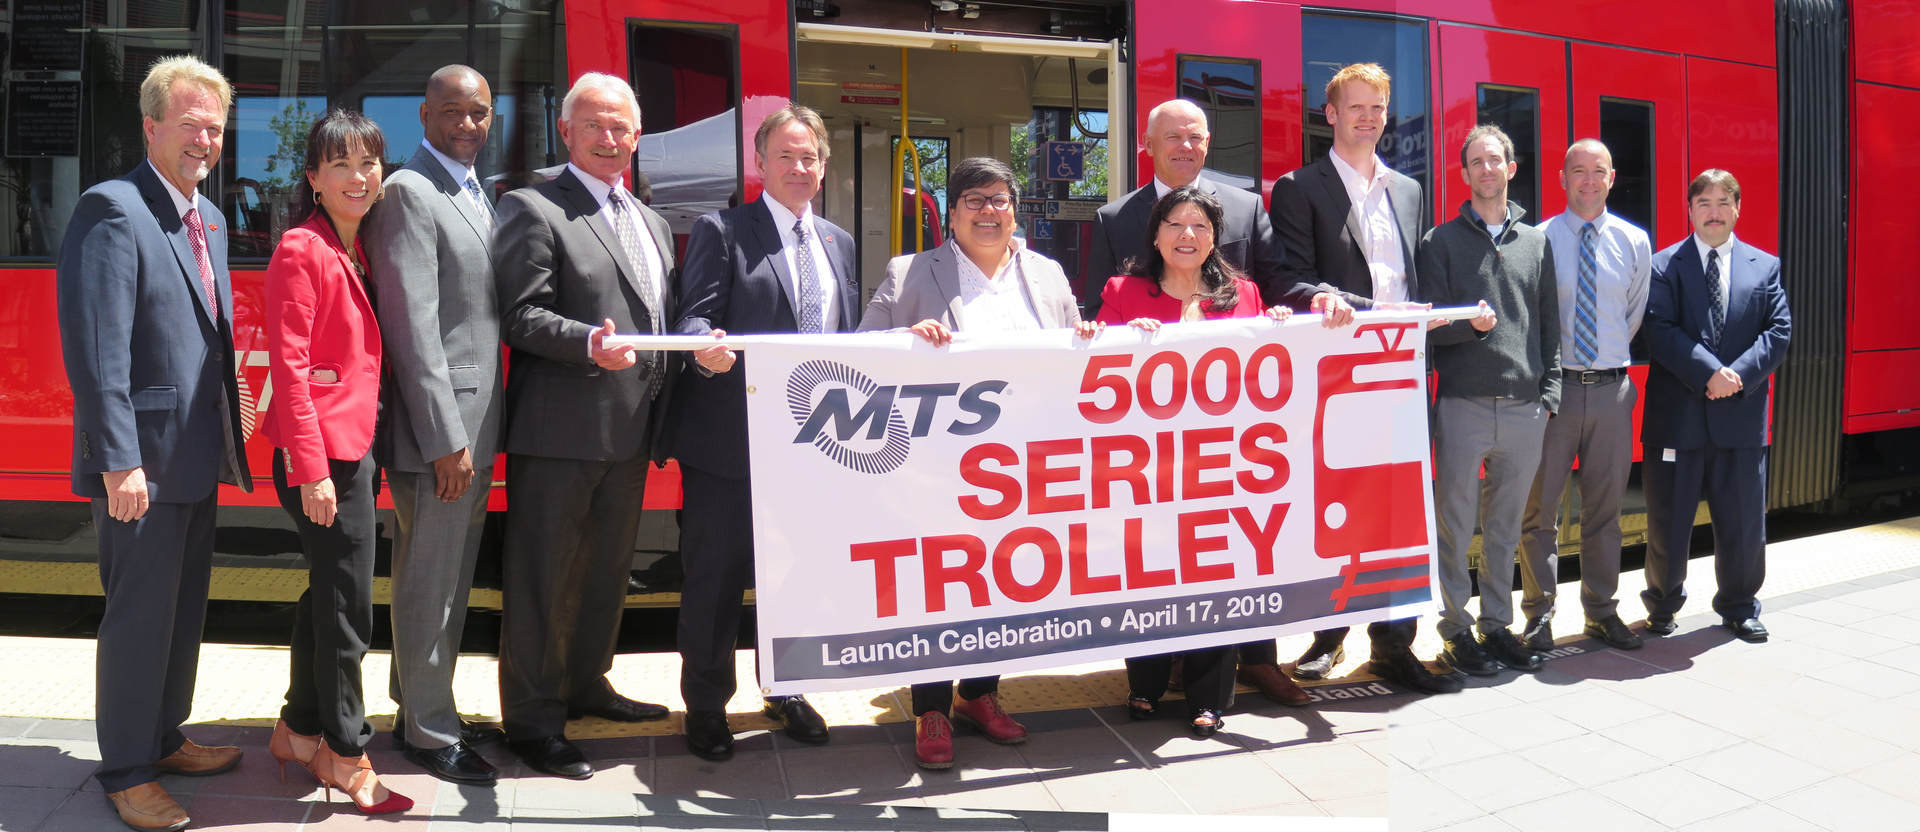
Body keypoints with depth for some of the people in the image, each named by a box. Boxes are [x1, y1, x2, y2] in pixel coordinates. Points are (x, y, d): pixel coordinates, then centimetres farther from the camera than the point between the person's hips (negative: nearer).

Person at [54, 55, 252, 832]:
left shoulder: (209, 219, 12)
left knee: (183, 609, 18)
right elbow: (97, 349, -20)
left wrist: (225, 436, 14)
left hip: (198, 457, 9)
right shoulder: (112, 209, -15)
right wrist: (120, 461, -23)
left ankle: (164, 738, 34)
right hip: (142, 460, -8)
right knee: (139, 616, 2)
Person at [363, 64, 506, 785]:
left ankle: (423, 707, 32)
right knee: (429, 584, 2)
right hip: (438, 427, -9)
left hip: (477, 423, 9)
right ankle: (428, 732, 16)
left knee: (451, 582, 18)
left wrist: (478, 432, 13)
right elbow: (413, 326, -18)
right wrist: (446, 438, -20)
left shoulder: (477, 194, 17)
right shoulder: (408, 192, -12)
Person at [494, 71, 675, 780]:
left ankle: (586, 685, 37)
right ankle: (532, 721, 13)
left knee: (607, 570, 20)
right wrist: (589, 343, -29)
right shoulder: (533, 209, -6)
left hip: (630, 430, 8)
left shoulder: (651, 223, 18)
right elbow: (521, 316, -14)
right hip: (559, 430, -8)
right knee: (543, 579, 2)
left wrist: (661, 414, 8)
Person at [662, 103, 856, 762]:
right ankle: (706, 705, 20)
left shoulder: (838, 242, 17)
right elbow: (694, 316, -11)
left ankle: (785, 690, 32)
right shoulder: (721, 232, -1)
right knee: (716, 572, 4)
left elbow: (851, 336, 17)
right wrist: (706, 348, -32)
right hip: (730, 436, -5)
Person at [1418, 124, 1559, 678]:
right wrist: (1469, 323, -19)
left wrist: (1549, 392, 6)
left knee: (1506, 525, 10)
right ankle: (1456, 629, 10)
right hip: (1463, 404, -3)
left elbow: (1549, 324, 15)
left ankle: (1498, 625, 20)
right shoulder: (1441, 242, 6)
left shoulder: (1535, 242, 15)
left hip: (1525, 408, 3)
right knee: (1455, 524, 0)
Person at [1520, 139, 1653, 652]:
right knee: (1541, 504, 0)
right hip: (1554, 385, -3)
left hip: (1612, 388, 3)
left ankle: (1602, 611, 22)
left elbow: (1636, 313, 17)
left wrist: (1614, 357, 11)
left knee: (1605, 505, 11)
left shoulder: (1634, 242, 7)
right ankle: (1540, 613, 11)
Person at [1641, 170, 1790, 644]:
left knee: (1743, 521, 9)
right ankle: (1662, 605, 22)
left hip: (1741, 415, 2)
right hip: (1678, 414, -2)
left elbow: (1779, 330, 3)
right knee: (1668, 520, 5)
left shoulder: (1765, 267, 10)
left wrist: (1739, 374, -13)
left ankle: (1739, 607, 27)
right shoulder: (1664, 266, 1)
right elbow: (1660, 331, -9)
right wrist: (1709, 373, -19)